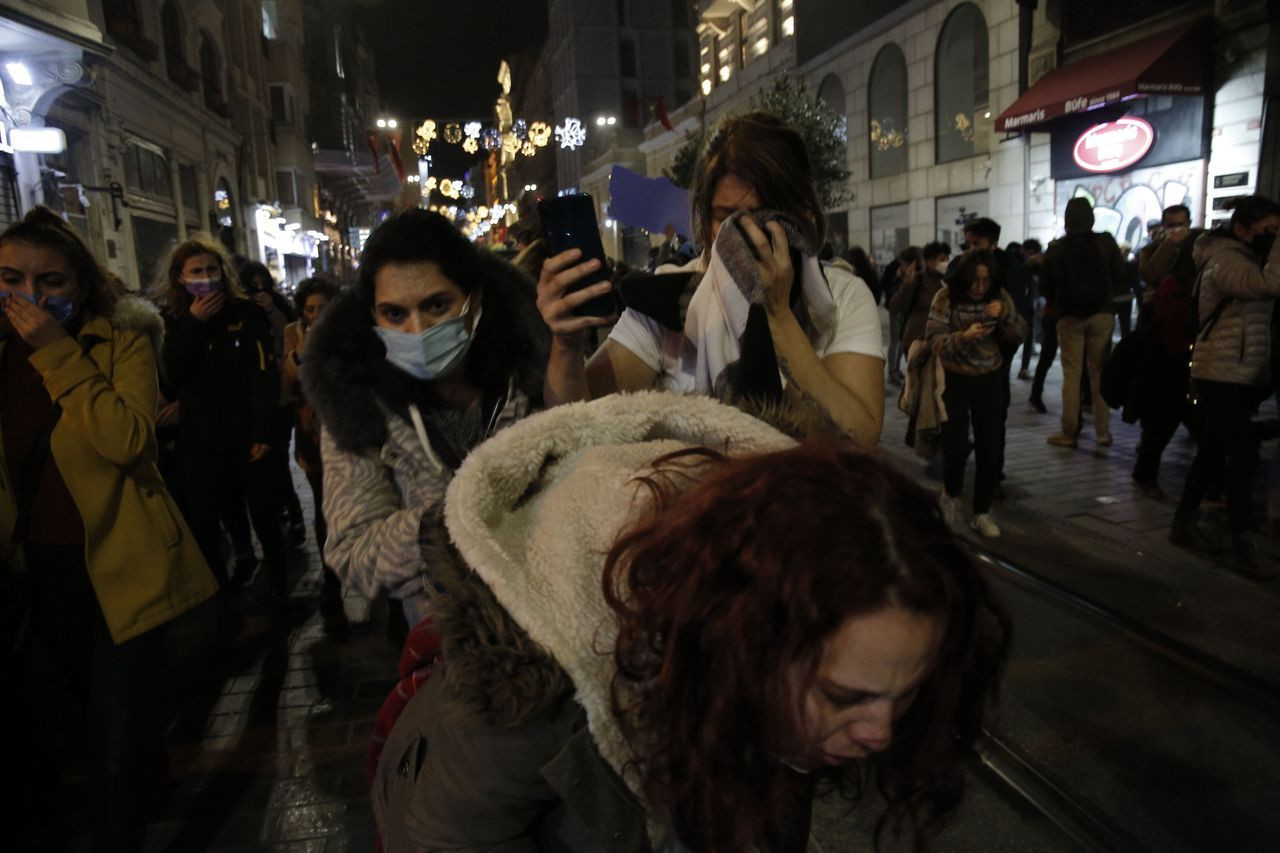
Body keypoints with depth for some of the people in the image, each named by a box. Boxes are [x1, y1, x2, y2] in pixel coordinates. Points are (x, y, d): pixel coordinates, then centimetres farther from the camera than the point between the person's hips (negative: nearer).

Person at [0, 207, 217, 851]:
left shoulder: (123, 340, -10)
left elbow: (129, 440, -26)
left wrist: (59, 354, -25)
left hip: (119, 560, -6)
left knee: (120, 721, -1)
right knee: (95, 696, 25)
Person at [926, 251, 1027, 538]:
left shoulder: (1000, 297, -1)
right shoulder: (946, 298, -11)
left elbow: (1018, 335, -2)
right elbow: (934, 342, -16)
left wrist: (1005, 315, -21)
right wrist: (964, 337, -34)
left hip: (990, 380, 3)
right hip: (954, 380, -3)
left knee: (991, 449, 1)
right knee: (956, 446, -11)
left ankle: (982, 512, 18)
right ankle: (951, 494, 21)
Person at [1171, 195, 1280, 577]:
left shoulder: (1247, 258, 17)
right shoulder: (1225, 260, -13)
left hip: (1244, 375, 10)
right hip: (1221, 375, -10)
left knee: (1213, 452, 12)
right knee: (1243, 456, -11)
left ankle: (1184, 522, 22)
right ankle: (1243, 544, -6)